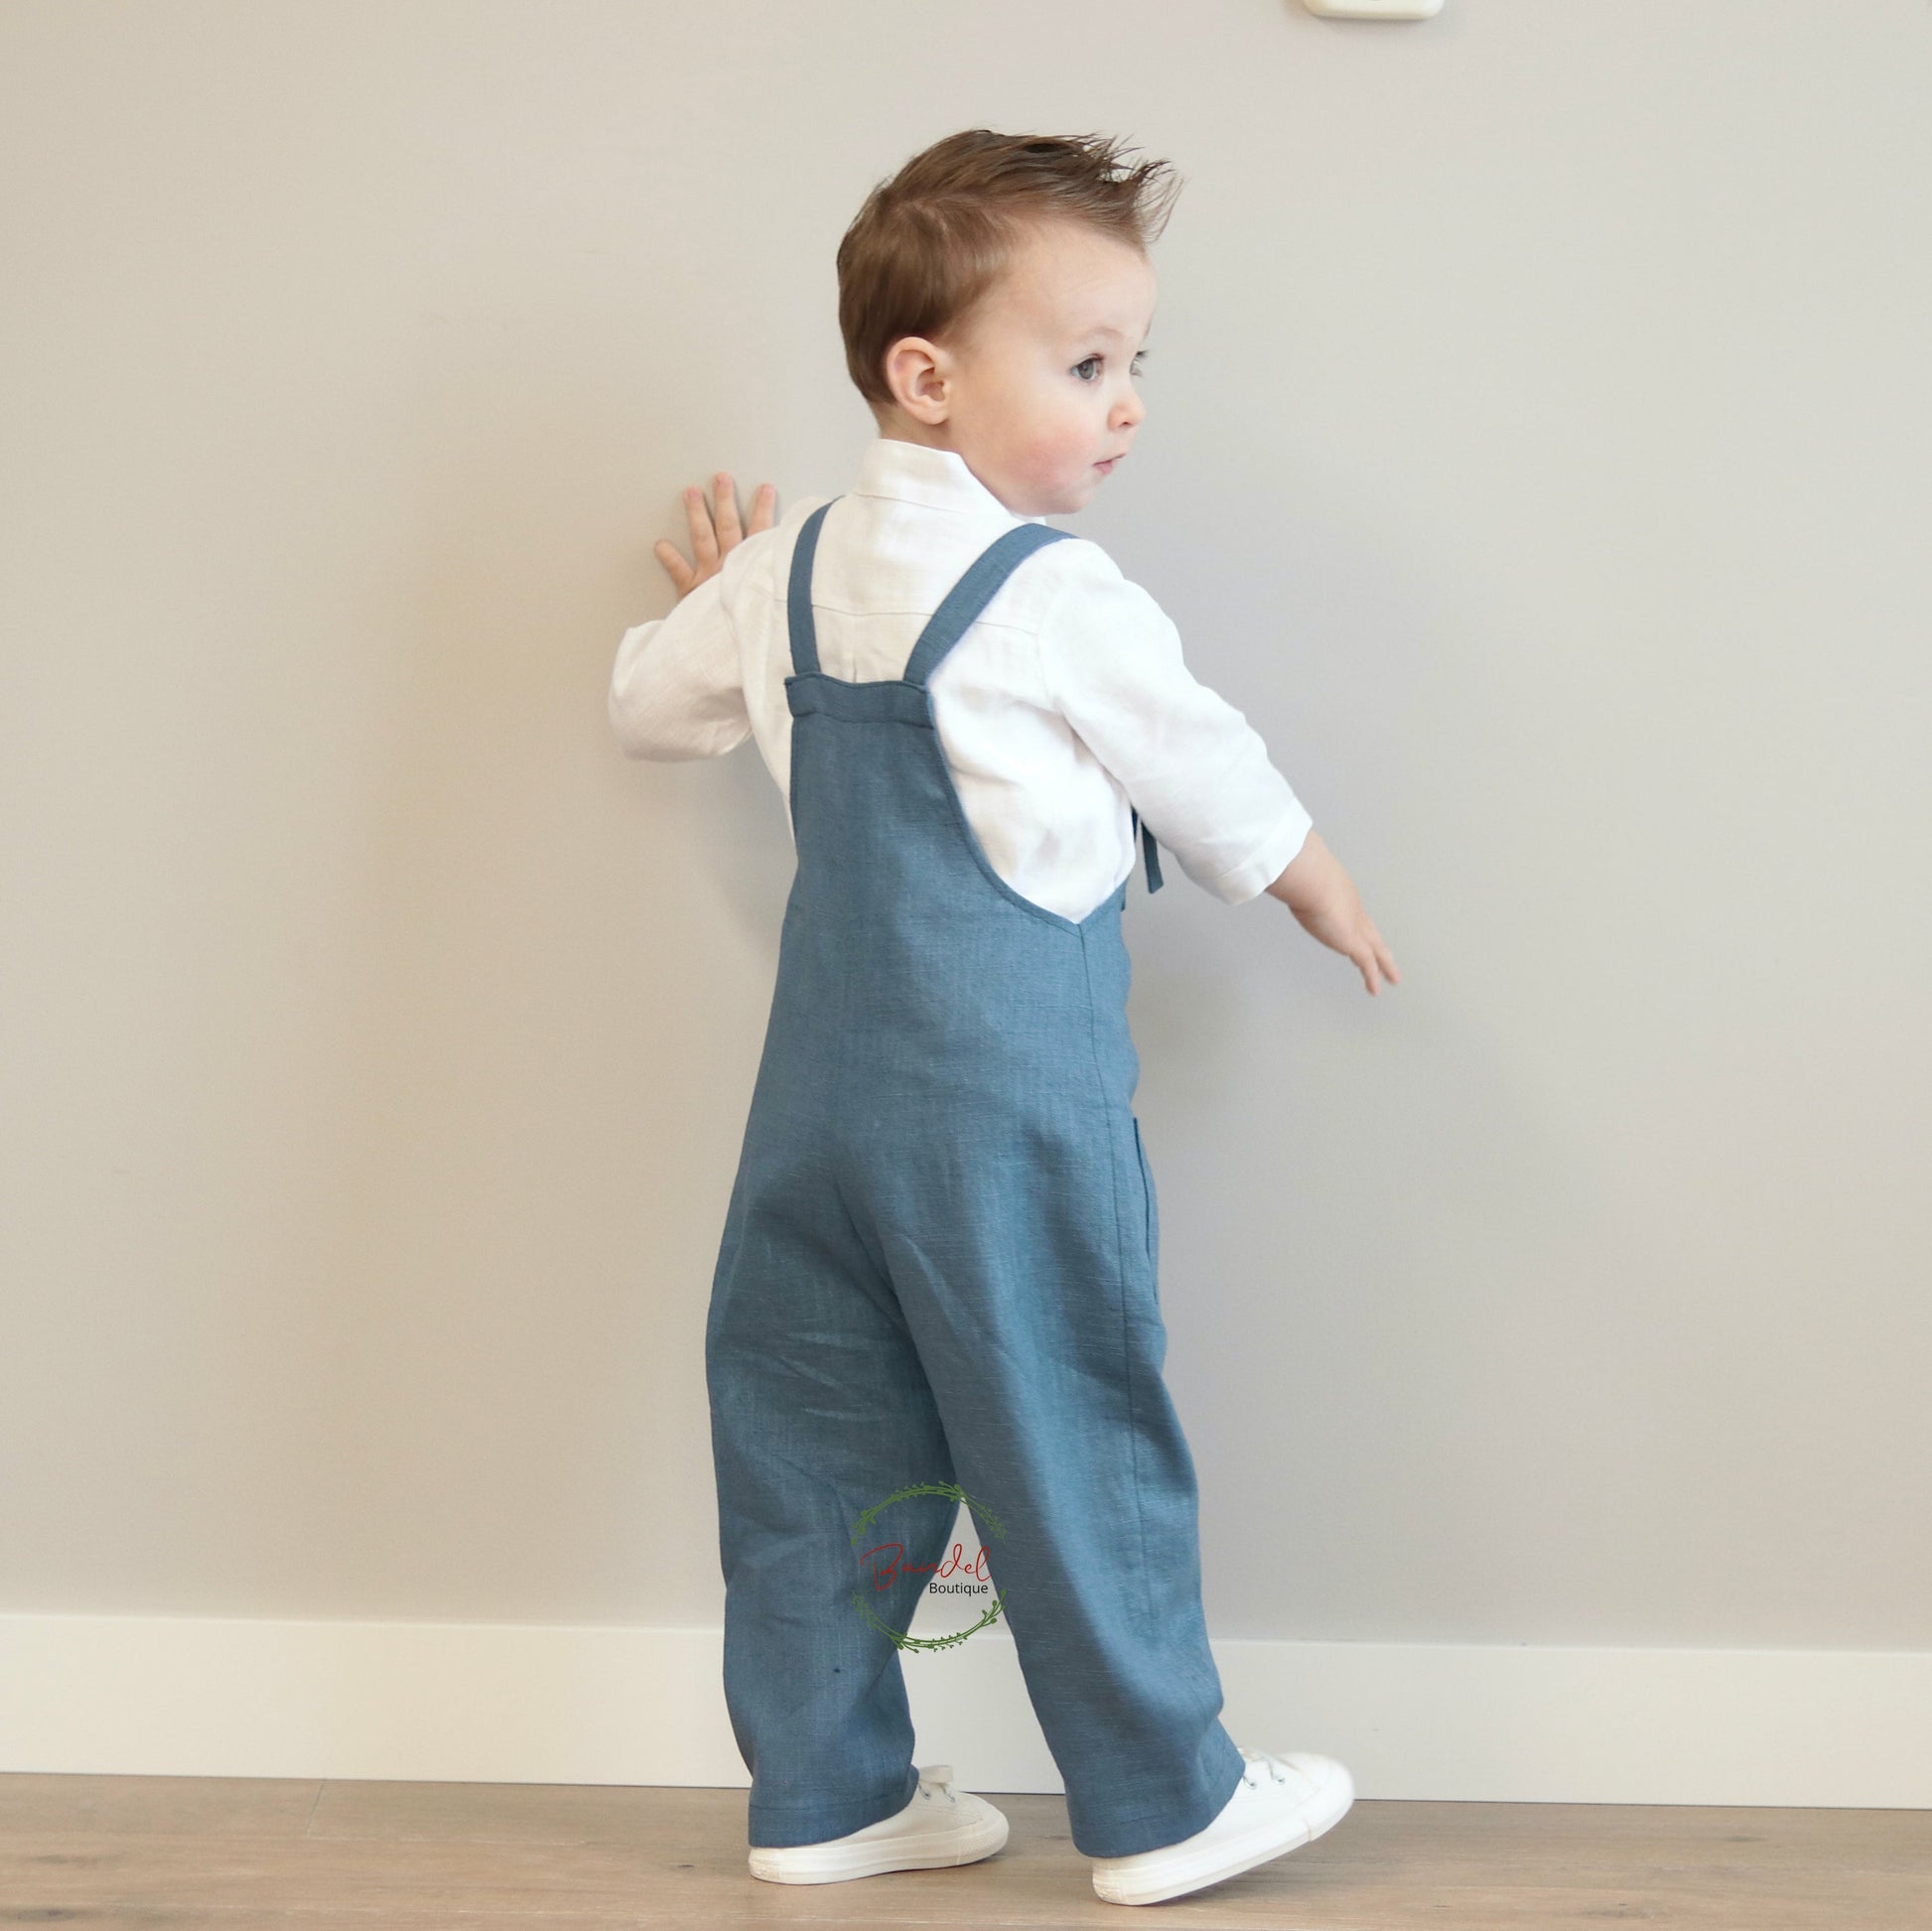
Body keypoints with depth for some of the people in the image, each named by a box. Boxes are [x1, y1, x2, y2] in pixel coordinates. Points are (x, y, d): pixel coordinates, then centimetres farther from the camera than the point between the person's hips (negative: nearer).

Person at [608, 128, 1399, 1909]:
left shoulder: (790, 568, 7)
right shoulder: (1060, 598, -12)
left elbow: (647, 704, 21)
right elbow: (1212, 779, 0)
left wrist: (726, 599, 40)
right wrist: (1326, 891, 18)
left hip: (824, 1088, 7)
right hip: (1008, 1096, -7)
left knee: (814, 1435, 12)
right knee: (1074, 1440, 3)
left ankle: (821, 1795, 22)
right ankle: (1162, 1806, 14)